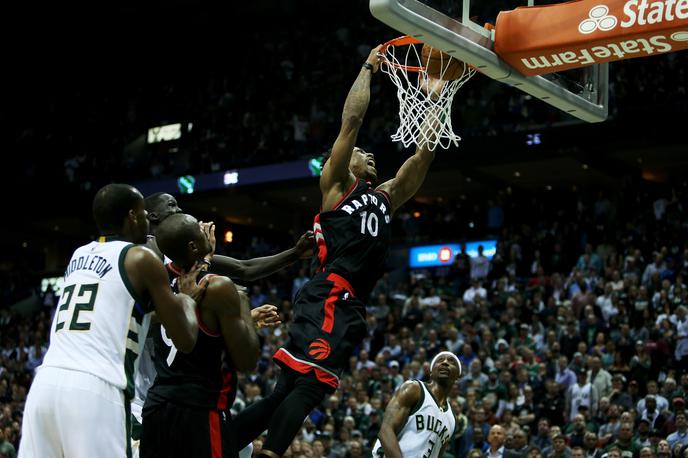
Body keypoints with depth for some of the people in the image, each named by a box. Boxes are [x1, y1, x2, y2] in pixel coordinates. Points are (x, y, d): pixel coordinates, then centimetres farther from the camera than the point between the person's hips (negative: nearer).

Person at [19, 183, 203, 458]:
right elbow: (185, 341, 6)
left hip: (45, 384, 7)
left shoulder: (78, 257, 23)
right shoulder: (141, 259, 3)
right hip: (93, 391, -6)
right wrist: (188, 298, 25)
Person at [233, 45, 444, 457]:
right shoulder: (336, 184, 10)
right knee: (308, 383, -21)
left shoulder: (385, 198, 28)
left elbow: (425, 152, 28)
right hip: (329, 299, -7)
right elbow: (352, 120, 3)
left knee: (287, 391, 3)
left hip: (351, 307, 7)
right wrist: (368, 69, 12)